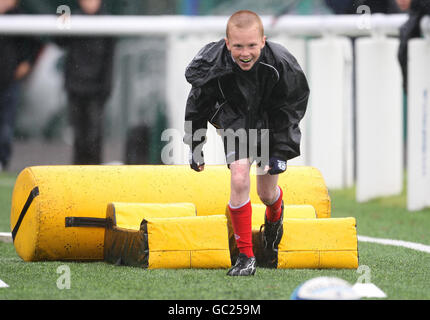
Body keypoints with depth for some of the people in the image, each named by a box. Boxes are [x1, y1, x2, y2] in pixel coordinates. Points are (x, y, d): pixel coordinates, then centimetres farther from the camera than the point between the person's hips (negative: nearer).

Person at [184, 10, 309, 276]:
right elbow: (198, 105, -7)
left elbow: (291, 108, -11)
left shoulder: (282, 65, -29)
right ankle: (245, 256, -9)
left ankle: (275, 216, 49)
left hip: (271, 124, 1)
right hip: (236, 121, -1)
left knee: (267, 192, 9)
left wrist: (281, 152, -12)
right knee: (239, 180, -21)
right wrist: (195, 148, 2)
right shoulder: (213, 66, -28)